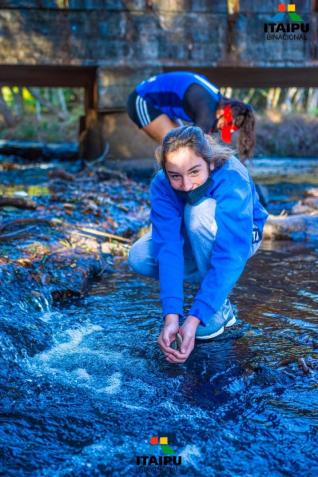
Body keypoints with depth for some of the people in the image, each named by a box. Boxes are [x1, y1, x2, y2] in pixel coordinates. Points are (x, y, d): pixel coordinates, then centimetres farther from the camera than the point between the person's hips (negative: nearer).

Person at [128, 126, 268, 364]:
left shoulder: (233, 179, -37)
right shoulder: (162, 185, -27)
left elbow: (229, 255, -45)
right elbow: (169, 248, -35)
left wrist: (193, 320, -53)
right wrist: (171, 316, -48)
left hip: (239, 238, -3)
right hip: (195, 242, 4)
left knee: (202, 211, -36)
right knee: (139, 257, -21)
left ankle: (220, 308, -20)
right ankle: (208, 280, 2)